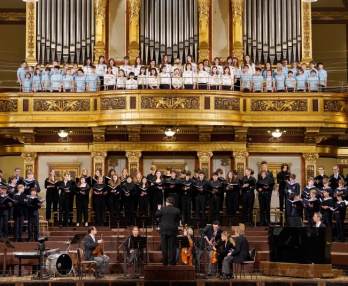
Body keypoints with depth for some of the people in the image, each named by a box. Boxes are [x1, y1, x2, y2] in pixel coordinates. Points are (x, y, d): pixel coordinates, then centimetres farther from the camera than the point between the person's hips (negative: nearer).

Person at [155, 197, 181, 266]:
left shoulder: (162, 209, -6)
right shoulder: (177, 210, -3)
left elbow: (156, 215, 5)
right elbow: (178, 220, 4)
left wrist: (158, 209, 18)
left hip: (164, 230, 0)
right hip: (173, 230, 0)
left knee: (164, 246, 6)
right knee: (172, 246, 4)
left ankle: (165, 262, 7)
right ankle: (172, 261, 2)